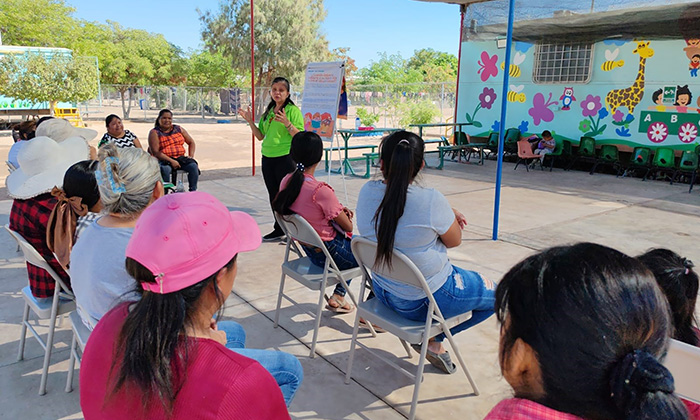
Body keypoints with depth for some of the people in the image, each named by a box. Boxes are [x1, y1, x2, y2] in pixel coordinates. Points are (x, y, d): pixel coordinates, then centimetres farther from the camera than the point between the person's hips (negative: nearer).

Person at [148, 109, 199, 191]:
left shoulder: (179, 129, 16)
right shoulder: (154, 133, 2)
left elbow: (191, 142, 22)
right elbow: (155, 152, -9)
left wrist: (191, 156, 4)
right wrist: (171, 161, -20)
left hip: (180, 158, 4)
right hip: (163, 160, -4)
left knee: (193, 166, -26)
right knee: (165, 169, -39)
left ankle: (193, 191, -21)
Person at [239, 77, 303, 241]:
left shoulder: (293, 110, -6)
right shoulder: (268, 112, 15)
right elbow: (261, 136, 16)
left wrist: (287, 124, -28)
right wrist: (250, 122, 5)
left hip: (285, 158, -7)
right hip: (267, 158, 7)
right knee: (274, 195, 12)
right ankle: (279, 230, 23)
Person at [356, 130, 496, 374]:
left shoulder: (367, 191, -10)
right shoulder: (431, 201, -27)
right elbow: (455, 241, -9)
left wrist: (448, 216, 3)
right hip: (424, 301, -7)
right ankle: (434, 339, 11)